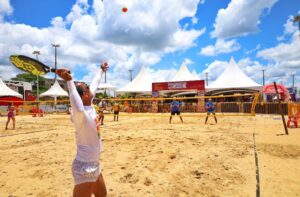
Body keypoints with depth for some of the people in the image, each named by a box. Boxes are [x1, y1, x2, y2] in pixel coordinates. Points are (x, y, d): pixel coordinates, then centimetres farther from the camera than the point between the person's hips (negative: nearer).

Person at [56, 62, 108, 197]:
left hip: (95, 165, 9)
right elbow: (79, 108, -52)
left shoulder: (90, 106, -2)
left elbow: (94, 84, 13)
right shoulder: (80, 114, -26)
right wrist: (69, 81, -56)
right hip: (85, 168, -9)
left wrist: (101, 70, 26)